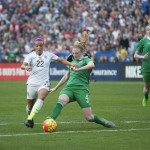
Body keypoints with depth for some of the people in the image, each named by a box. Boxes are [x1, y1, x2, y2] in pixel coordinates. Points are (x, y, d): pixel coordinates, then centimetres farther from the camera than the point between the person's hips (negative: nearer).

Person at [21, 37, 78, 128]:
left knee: (41, 98, -29)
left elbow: (61, 60, 16)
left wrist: (71, 64, 3)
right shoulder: (30, 56, 2)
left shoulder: (48, 55, 8)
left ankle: (29, 119, -36)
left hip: (44, 83, -1)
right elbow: (23, 65, -14)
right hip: (32, 83, 1)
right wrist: (26, 67, -38)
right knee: (30, 105, 8)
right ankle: (30, 118, 40)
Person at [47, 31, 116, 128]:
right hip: (69, 87, 5)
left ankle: (104, 122, 22)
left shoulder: (86, 60, 5)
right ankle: (51, 119, -51)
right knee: (61, 100, -33)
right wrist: (56, 88, 41)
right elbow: (66, 76, 38)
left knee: (89, 117, -7)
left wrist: (78, 69, -29)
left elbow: (92, 65, -21)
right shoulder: (72, 62, 24)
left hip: (81, 88, -4)